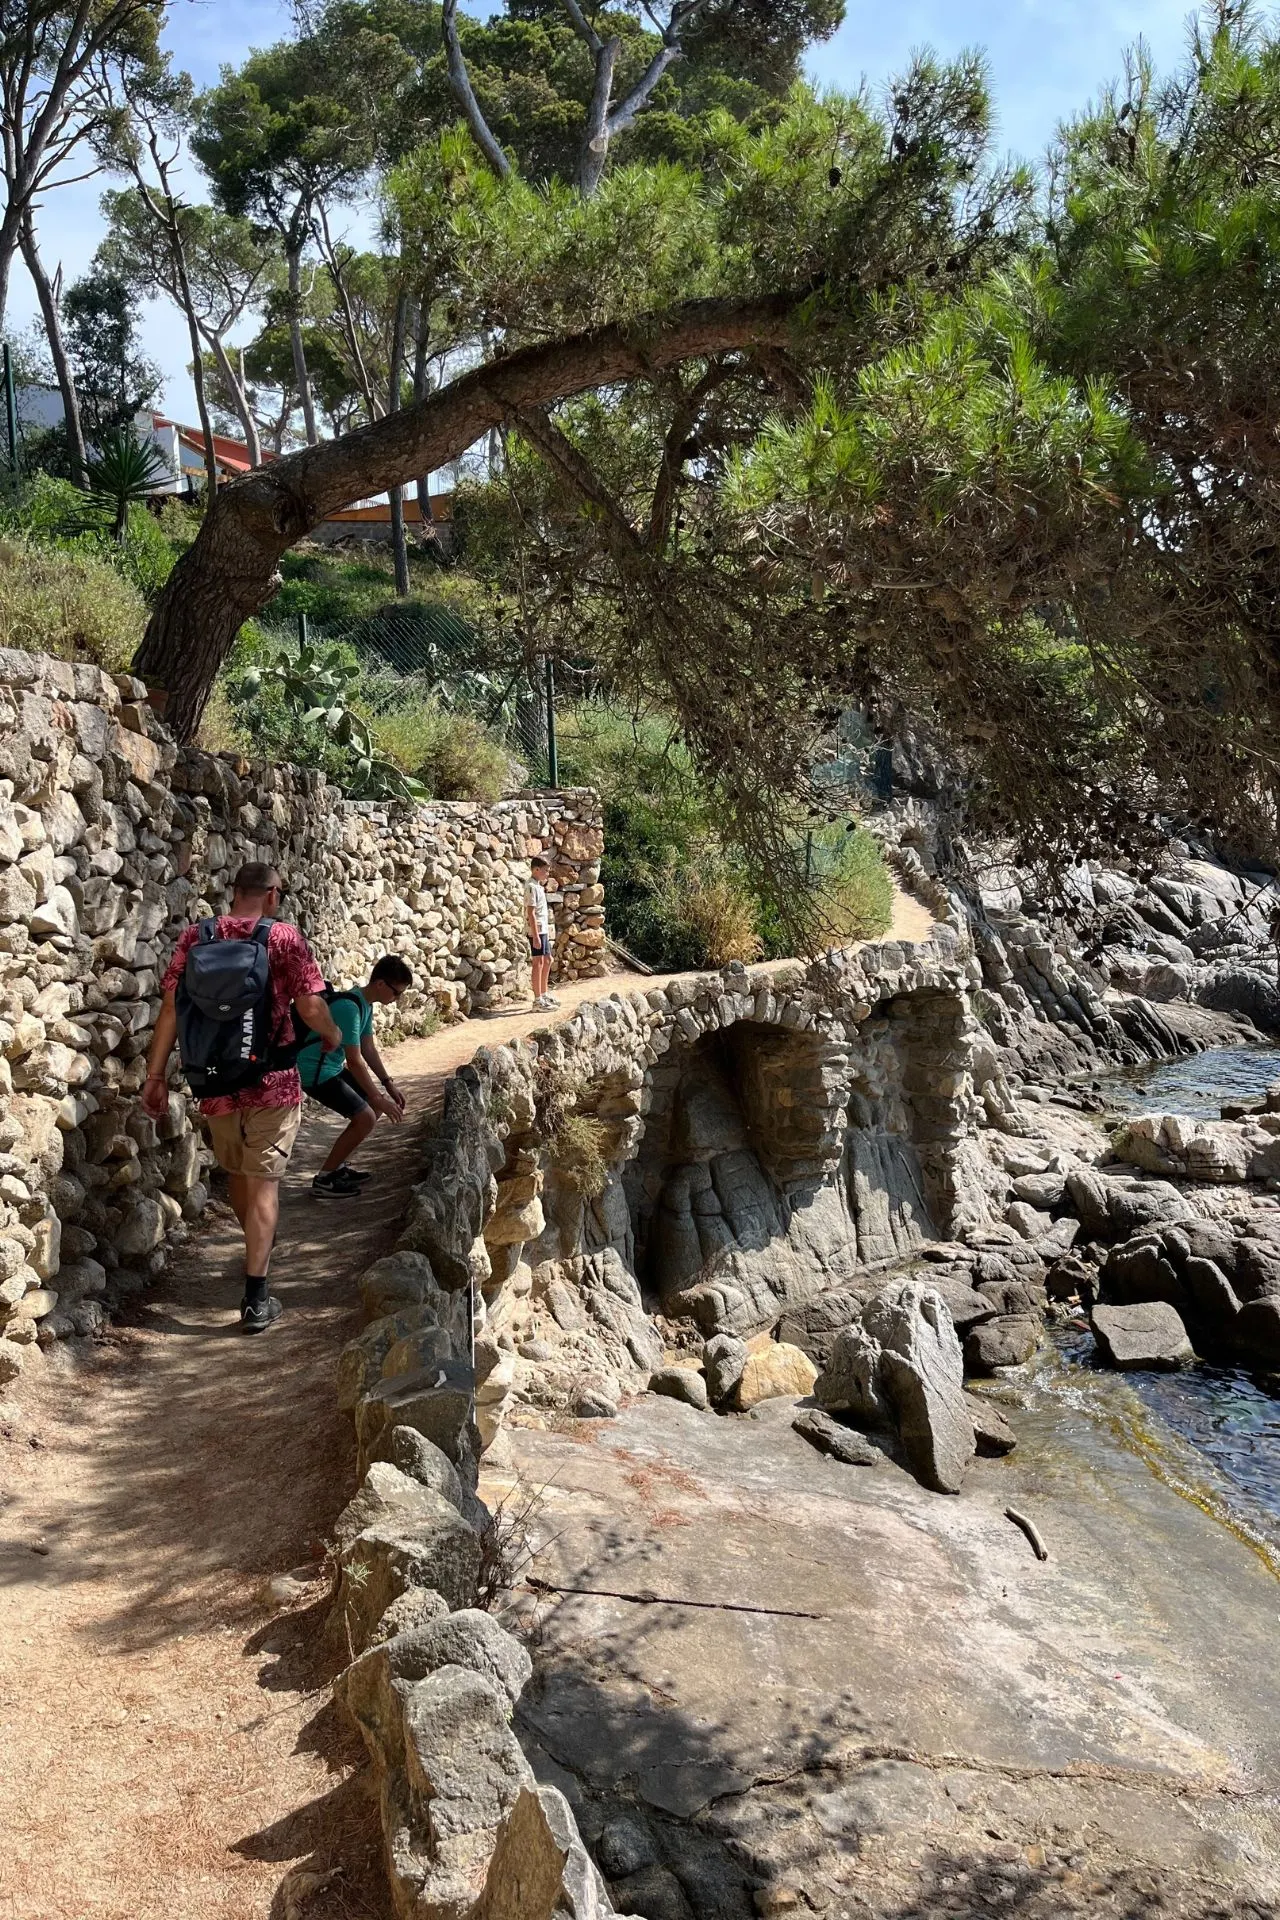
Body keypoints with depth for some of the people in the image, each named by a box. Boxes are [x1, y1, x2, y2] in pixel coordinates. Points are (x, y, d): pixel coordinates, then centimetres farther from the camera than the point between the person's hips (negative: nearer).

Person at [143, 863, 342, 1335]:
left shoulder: (195, 938, 2)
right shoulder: (284, 937, -7)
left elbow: (171, 1007, -2)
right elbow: (310, 1006, -11)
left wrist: (156, 1074, 1)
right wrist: (333, 1035, 9)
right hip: (272, 1082, -3)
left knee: (235, 1172, 23)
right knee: (263, 1182, 1)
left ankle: (261, 1247, 47)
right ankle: (255, 1299, 0)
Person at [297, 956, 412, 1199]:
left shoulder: (366, 1004, 4)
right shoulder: (349, 1007, -26)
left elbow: (368, 1049, 13)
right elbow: (355, 1061, -26)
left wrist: (388, 1085, 8)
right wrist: (379, 1098, -20)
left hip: (333, 1067, 10)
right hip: (315, 1072, -10)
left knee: (375, 1105, 13)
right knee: (366, 1118, -14)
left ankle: (337, 1166, 20)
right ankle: (323, 1180, -3)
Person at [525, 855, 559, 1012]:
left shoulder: (538, 886, 15)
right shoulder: (532, 887, -15)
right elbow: (531, 913, -20)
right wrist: (536, 936, -22)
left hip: (543, 930, 10)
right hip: (537, 931, -10)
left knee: (547, 960, 15)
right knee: (538, 962, -6)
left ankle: (544, 994, 25)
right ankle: (538, 1000, -3)